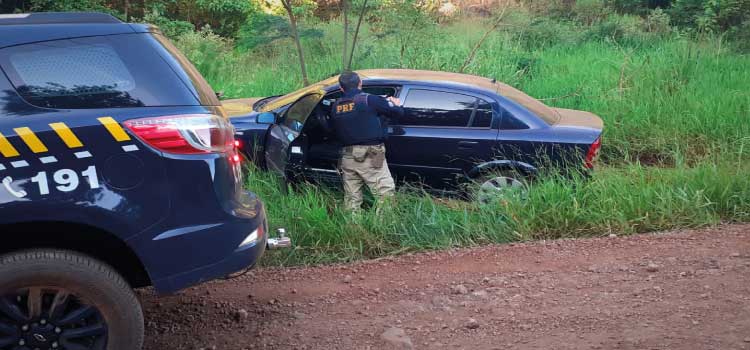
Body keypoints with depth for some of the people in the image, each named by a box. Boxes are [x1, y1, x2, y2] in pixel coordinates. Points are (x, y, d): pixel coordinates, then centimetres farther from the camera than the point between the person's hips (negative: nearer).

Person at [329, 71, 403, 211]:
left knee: (351, 197, 12)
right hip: (371, 156, -6)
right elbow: (397, 112, -4)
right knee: (386, 194, -5)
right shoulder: (369, 100, -8)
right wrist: (396, 104, 20)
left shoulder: (335, 106, 8)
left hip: (347, 156, 6)